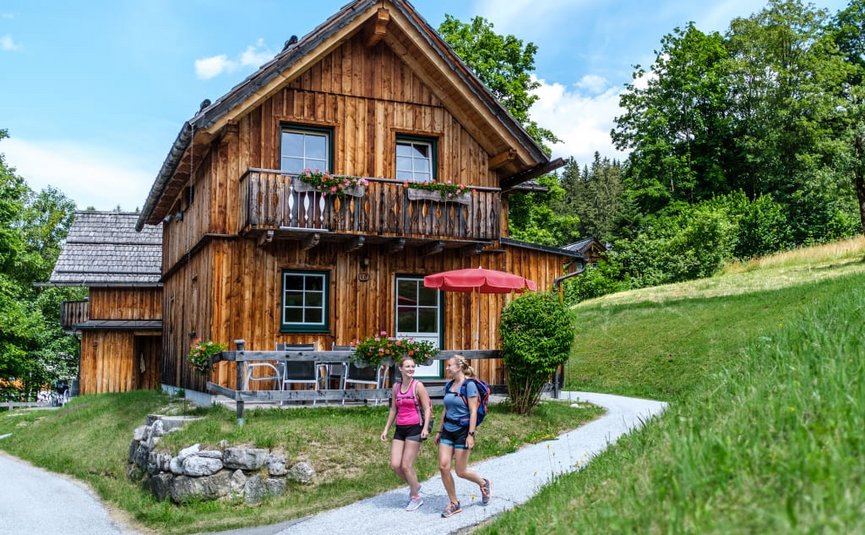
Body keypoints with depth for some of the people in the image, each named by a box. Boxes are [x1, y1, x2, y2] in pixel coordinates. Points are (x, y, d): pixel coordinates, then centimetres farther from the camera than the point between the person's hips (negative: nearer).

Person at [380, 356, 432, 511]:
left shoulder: (418, 386, -7)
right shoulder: (396, 387, 9)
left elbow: (427, 408, -9)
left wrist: (425, 428, -21)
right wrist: (386, 429, 13)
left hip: (414, 428, -5)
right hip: (400, 429, 6)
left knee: (406, 465, -5)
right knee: (395, 465, 0)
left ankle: (416, 498, 15)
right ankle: (414, 485, 28)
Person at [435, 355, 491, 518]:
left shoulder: (469, 385, -12)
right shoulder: (449, 385, 9)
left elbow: (473, 411, -15)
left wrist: (471, 435, -19)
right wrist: (439, 431, 16)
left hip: (462, 431, -7)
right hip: (448, 431, 7)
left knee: (461, 471, 0)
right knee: (443, 467, -2)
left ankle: (483, 483, 30)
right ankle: (454, 504, 11)